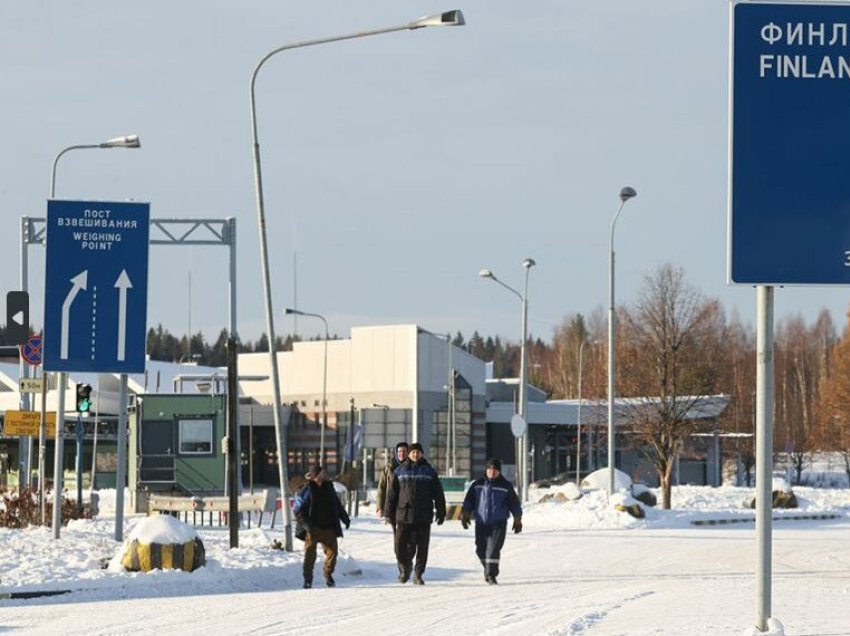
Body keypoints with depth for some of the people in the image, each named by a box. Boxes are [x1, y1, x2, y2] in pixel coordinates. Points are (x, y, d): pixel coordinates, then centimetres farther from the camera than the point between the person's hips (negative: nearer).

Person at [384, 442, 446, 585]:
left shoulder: (429, 471, 6)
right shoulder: (400, 471, 5)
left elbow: (438, 494, 8)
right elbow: (392, 493, 7)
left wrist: (441, 513, 4)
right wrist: (389, 513, 4)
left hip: (424, 516, 0)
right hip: (404, 514, 0)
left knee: (422, 547, 1)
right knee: (401, 546, -4)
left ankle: (418, 575, 11)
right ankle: (405, 568, 21)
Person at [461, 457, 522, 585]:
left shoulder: (505, 486, 1)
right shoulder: (478, 485, 6)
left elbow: (514, 504, 6)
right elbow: (468, 502, 11)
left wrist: (517, 521, 6)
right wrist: (465, 516, 3)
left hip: (498, 524, -3)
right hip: (481, 523, 3)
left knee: (493, 549, -14)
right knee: (481, 550, 9)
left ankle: (491, 574, -11)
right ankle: (488, 570, 32)